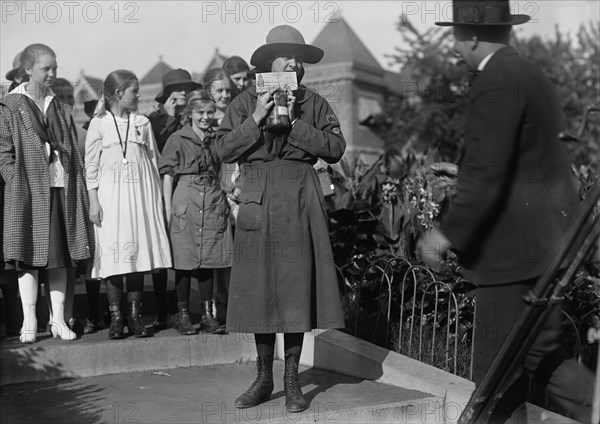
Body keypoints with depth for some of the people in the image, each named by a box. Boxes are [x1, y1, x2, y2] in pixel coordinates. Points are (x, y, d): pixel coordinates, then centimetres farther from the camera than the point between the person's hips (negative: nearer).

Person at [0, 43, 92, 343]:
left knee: (60, 257, 5)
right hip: (27, 192, -4)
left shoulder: (61, 108, 14)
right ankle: (29, 322, 6)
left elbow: (74, 152, 13)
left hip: (62, 190, 4)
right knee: (29, 256, -1)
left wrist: (79, 190, 5)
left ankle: (58, 320, 12)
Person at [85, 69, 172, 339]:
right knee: (112, 255, -4)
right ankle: (115, 318, 4)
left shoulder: (142, 123, 10)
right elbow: (91, 165, 2)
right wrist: (93, 202, -5)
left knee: (138, 251, 1)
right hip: (110, 196, -2)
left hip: (140, 194, 3)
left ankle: (135, 316, 8)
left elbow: (154, 161, 12)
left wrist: (157, 198, 6)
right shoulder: (99, 124, 3)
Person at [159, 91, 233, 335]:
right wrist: (168, 210, -6)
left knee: (209, 260, 6)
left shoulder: (217, 140, 13)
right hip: (185, 202, -3)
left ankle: (207, 315, 12)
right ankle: (183, 315, 7)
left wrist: (230, 198, 9)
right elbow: (167, 176, 0)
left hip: (213, 203, 4)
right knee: (184, 261, -2)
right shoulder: (177, 140, 2)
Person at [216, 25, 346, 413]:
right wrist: (256, 120, -9)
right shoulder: (246, 102, 9)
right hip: (259, 198, 0)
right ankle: (264, 378, 16)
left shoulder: (314, 103, 8)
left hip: (301, 198, 0)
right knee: (258, 288, 3)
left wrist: (295, 123, -10)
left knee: (297, 287, 0)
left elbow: (336, 147, -3)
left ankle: (292, 380, 11)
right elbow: (224, 149, 0)